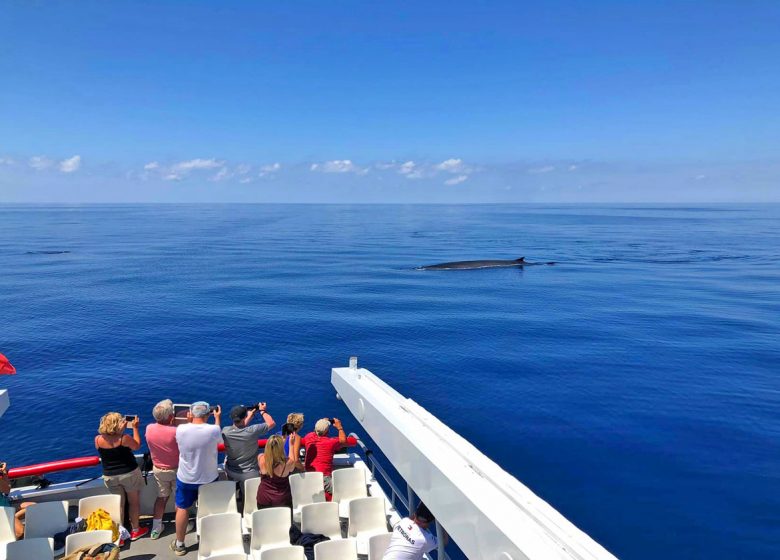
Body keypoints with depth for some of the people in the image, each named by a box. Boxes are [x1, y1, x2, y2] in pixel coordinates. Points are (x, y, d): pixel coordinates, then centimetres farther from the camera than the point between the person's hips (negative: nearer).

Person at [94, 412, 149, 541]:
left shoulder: (98, 439, -12)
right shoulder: (124, 438, -23)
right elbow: (137, 446, -4)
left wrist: (121, 430, 10)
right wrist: (135, 427, 0)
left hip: (110, 476, 3)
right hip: (129, 473, -3)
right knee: (134, 502, 16)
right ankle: (135, 530, 28)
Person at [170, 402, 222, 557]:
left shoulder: (181, 429, -20)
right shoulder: (213, 430, -22)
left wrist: (189, 421, 8)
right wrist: (218, 418, 11)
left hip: (185, 478, 0)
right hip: (209, 478, 0)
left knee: (182, 508, 20)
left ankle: (179, 544, 32)